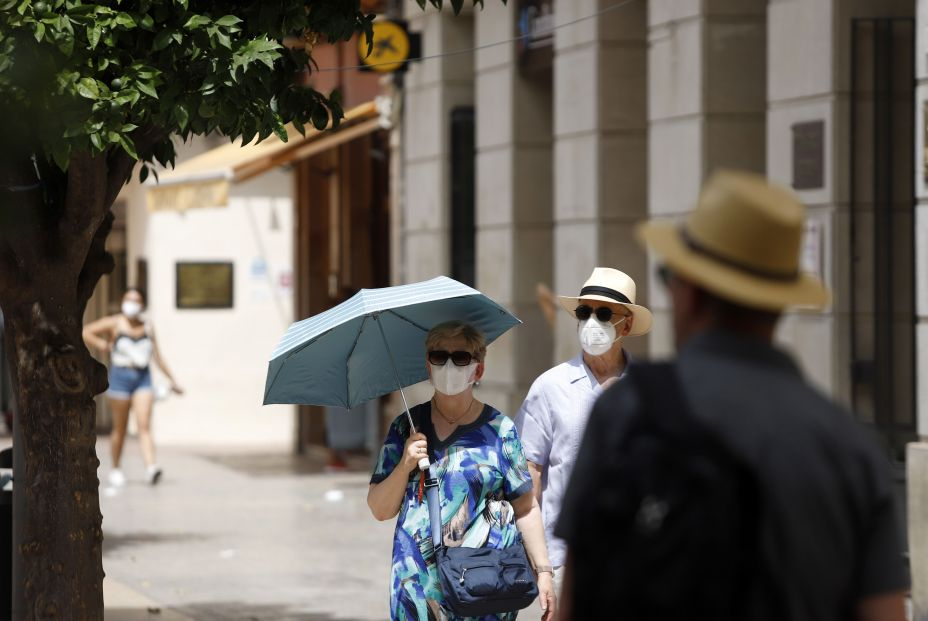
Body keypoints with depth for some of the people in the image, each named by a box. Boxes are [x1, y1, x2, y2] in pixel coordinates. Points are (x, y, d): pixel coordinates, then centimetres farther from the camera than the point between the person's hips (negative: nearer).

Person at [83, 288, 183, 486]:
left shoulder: (147, 327, 12)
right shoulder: (114, 324, 1)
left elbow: (157, 356, 16)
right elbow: (85, 332, -3)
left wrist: (172, 380, 14)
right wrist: (102, 346, -7)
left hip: (143, 377, 2)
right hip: (120, 376, -2)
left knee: (144, 425, -11)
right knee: (120, 428, 6)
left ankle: (151, 468, -25)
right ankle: (115, 469, 21)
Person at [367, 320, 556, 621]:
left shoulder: (500, 429, 3)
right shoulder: (407, 428, 8)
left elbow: (525, 507, 2)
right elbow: (380, 510, 6)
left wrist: (543, 571, -4)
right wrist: (404, 466, -10)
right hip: (419, 581, 2)